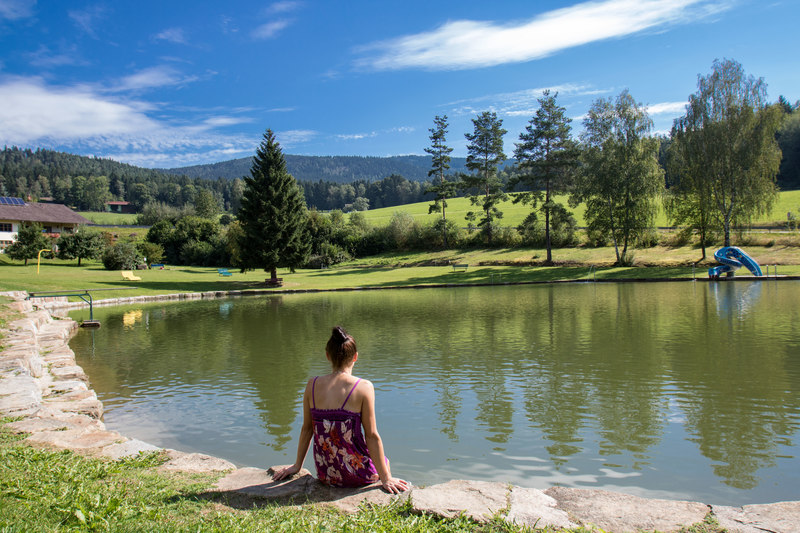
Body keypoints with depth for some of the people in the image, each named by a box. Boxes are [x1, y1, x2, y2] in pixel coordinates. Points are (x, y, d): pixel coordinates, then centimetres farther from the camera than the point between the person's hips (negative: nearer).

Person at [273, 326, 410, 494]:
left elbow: (307, 429, 3)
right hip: (356, 475, -4)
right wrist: (386, 478, -5)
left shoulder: (312, 385, -6)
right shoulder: (363, 387, -17)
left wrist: (297, 465, 17)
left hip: (325, 474, 4)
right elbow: (372, 436, -14)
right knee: (383, 461, 31)